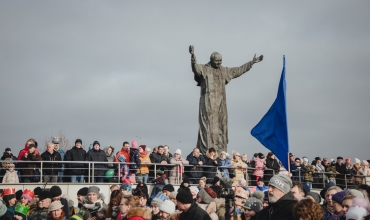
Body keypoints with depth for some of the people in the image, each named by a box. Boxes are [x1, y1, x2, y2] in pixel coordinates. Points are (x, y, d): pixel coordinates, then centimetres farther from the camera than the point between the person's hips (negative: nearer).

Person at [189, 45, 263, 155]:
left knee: (221, 126, 2)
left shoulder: (224, 71, 18)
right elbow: (195, 67, -20)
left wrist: (252, 62, 25)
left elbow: (238, 70, 25)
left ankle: (220, 152, 3)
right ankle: (206, 152, -15)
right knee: (208, 125, -12)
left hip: (220, 104, 6)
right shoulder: (204, 69, 0)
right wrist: (193, 56, -39)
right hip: (208, 103, -6)